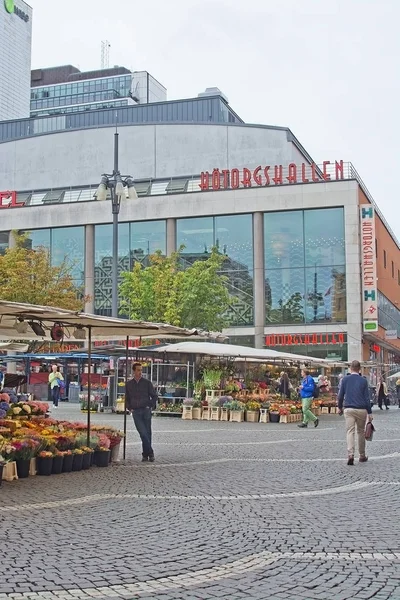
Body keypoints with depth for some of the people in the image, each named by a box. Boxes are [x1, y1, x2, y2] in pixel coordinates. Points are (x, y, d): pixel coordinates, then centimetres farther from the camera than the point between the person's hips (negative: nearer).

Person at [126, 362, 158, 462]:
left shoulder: (147, 383, 6)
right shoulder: (129, 384, 11)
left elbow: (154, 396, 10)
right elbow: (127, 398, 21)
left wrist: (150, 406, -1)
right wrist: (130, 408, 8)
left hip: (146, 410, 0)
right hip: (136, 412, 0)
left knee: (147, 433, 2)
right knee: (143, 433, -10)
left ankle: (145, 454, 13)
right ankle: (150, 453, -3)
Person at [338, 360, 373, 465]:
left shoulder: (345, 380, 2)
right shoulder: (363, 381, 0)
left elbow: (340, 395, 6)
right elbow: (367, 398, 0)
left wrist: (340, 407, 21)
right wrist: (369, 413, 4)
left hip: (348, 409, 0)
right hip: (361, 409, 0)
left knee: (350, 432, -3)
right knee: (361, 432, 12)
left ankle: (350, 454, -20)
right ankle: (362, 456, 20)